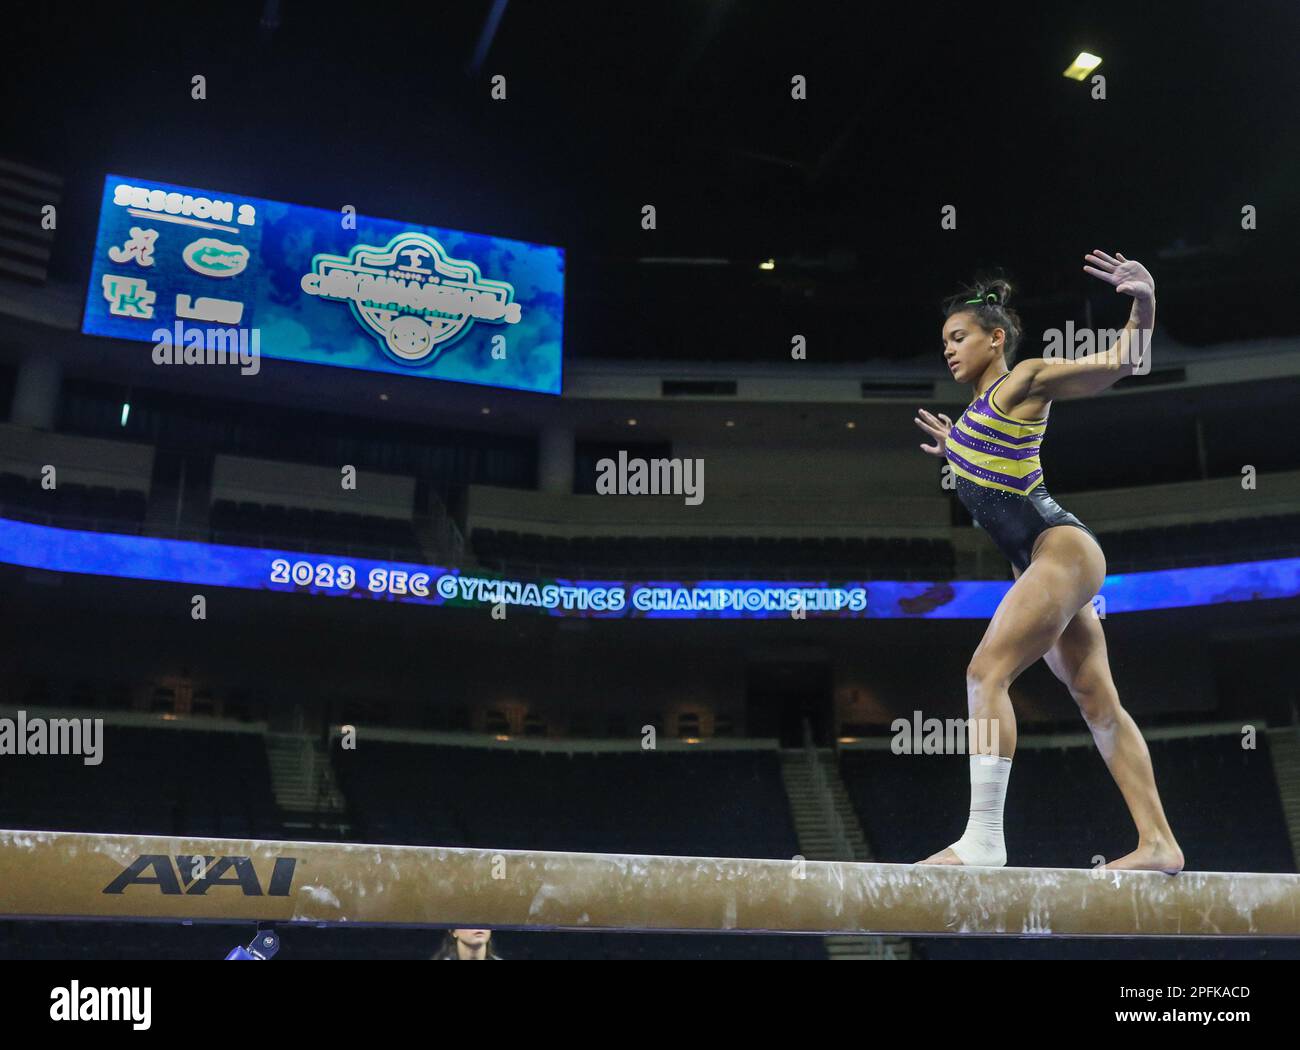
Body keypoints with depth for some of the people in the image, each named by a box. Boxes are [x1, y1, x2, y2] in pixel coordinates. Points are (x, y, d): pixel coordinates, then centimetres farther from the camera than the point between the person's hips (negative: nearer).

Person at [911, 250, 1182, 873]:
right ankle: (1158, 842, 11)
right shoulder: (980, 409, 19)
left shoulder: (1025, 381, -2)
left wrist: (1143, 302, -23)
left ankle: (983, 838, -20)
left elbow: (1121, 363, -8)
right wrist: (956, 451, 45)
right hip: (1042, 562, 9)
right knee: (1097, 701, 7)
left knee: (986, 672, -18)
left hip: (1060, 548, -9)